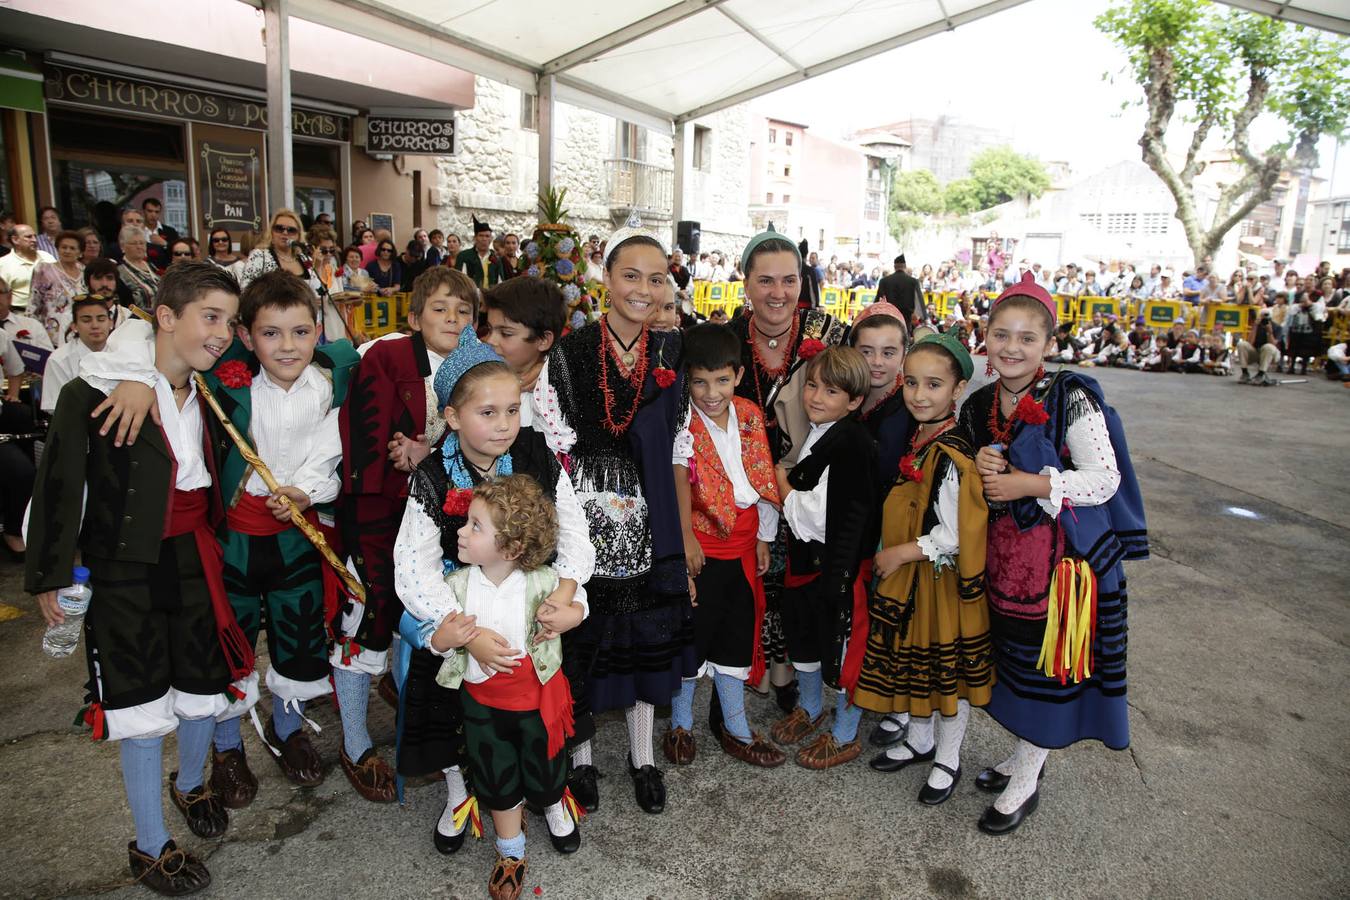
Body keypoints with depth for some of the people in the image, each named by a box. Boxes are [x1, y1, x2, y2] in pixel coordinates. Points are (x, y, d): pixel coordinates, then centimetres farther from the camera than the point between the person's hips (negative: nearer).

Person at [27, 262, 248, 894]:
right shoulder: (94, 394, -14)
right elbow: (59, 488, -9)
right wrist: (50, 577, -5)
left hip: (194, 559, 5)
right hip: (124, 568, -5)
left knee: (205, 687, 16)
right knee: (142, 707, 4)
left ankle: (189, 784, 46)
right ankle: (150, 847, 23)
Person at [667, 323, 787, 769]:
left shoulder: (750, 414, 3)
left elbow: (762, 478, 9)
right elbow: (679, 479, -16)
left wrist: (764, 537, 11)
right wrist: (686, 538, -18)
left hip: (741, 543, 6)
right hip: (701, 543, -5)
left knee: (736, 634, 16)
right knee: (692, 632, 7)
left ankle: (736, 729, 32)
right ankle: (680, 725, 29)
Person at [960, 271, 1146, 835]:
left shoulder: (1071, 398, -14)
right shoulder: (978, 407, 6)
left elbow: (1105, 479, -15)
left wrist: (1032, 484, -22)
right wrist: (980, 470, -7)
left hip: (1062, 554, -6)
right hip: (1002, 553, 6)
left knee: (1048, 663, 5)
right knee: (1012, 655, 16)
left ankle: (1025, 782, 22)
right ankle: (1024, 755, 38)